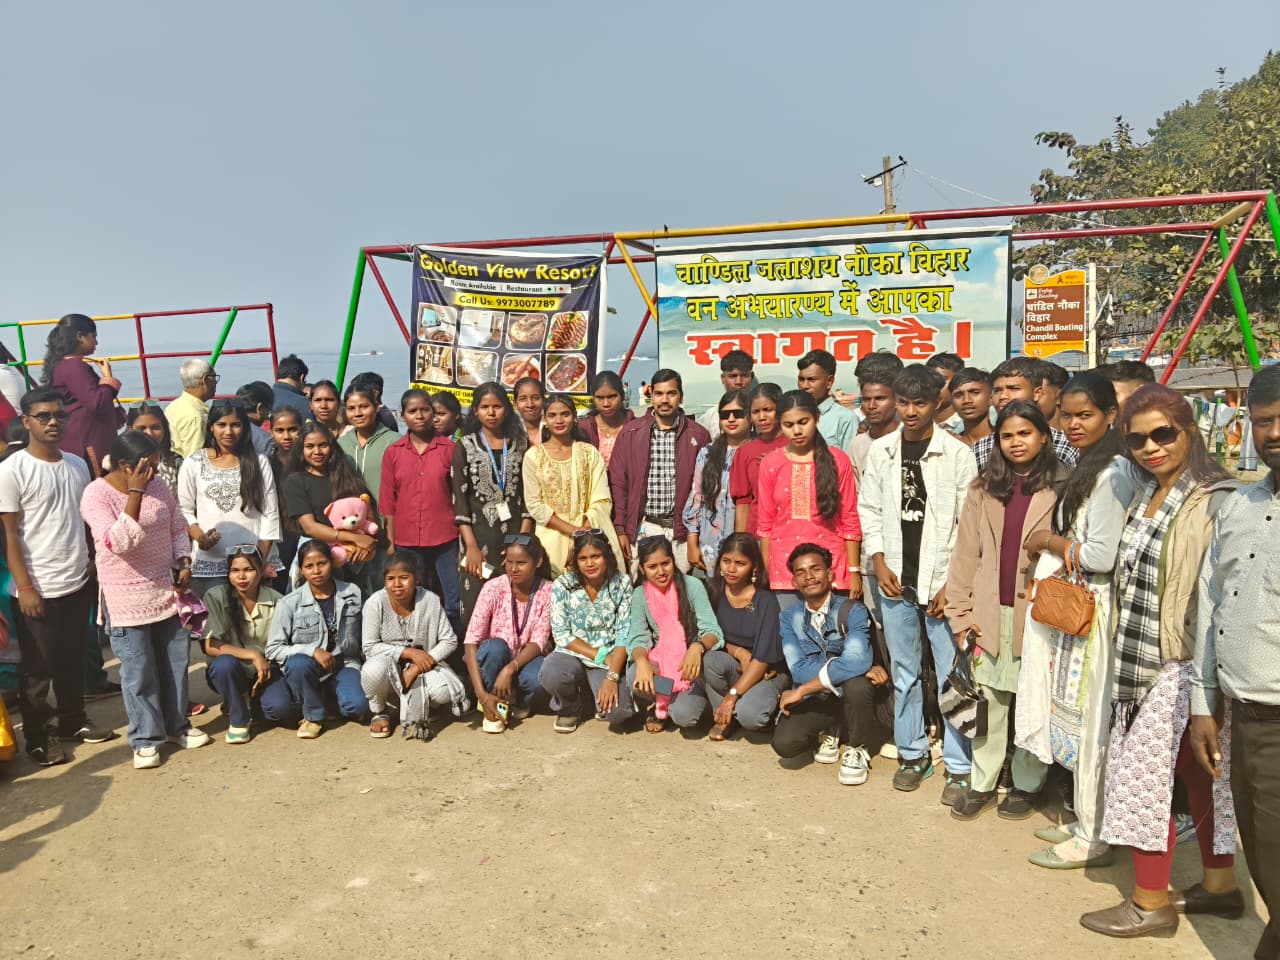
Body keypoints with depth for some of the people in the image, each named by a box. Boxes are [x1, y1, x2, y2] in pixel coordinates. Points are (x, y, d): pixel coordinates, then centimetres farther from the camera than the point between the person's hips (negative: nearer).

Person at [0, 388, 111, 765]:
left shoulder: (77, 465, 7)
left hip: (78, 583, 5)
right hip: (38, 590, -5)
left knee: (74, 662, 17)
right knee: (38, 669, 7)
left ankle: (73, 722, 33)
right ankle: (35, 740, 20)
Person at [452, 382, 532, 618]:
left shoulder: (521, 443, 9)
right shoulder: (465, 446, 6)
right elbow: (459, 497, -2)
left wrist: (524, 537, -5)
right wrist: (471, 546, -10)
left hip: (515, 534, 1)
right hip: (478, 535, -1)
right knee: (476, 607, -3)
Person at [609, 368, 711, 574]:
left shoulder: (698, 435, 4)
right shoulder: (630, 433, 5)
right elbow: (617, 483, 4)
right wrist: (620, 530, -1)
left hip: (681, 531, 0)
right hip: (642, 528, 0)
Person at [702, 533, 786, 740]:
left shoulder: (766, 601, -17)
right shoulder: (714, 591, -4)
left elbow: (763, 658, -19)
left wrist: (733, 695, -23)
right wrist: (738, 652, -18)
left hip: (768, 671, -3)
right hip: (733, 667, 4)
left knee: (749, 716, -32)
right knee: (709, 660, -31)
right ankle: (723, 717, -6)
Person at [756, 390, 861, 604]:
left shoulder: (838, 461, 3)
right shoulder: (771, 464, 6)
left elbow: (850, 521, 3)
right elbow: (764, 524, 8)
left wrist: (854, 571, 0)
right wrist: (765, 574, 5)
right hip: (783, 570, 1)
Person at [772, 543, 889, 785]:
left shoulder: (852, 611, -11)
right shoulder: (789, 617, 0)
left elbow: (856, 661, -30)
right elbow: (799, 670, -14)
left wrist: (802, 691, -25)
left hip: (851, 699, -2)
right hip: (813, 703, 2)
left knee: (857, 682, -36)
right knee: (784, 743, -26)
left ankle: (858, 750, -5)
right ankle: (828, 733, 12)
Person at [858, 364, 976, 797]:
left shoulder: (957, 453, -5)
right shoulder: (880, 450, 6)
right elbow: (869, 510, 10)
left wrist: (954, 583, -10)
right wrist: (879, 562, -1)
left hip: (942, 582, -4)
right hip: (894, 580, 4)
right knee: (903, 672, 13)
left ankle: (960, 767, 11)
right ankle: (912, 753, 27)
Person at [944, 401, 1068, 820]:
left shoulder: (1063, 487, -2)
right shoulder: (985, 488, 7)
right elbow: (966, 553, 5)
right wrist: (960, 614, 1)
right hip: (990, 612, 3)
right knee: (988, 700, 9)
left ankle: (1027, 784, 24)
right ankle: (981, 782, 21)